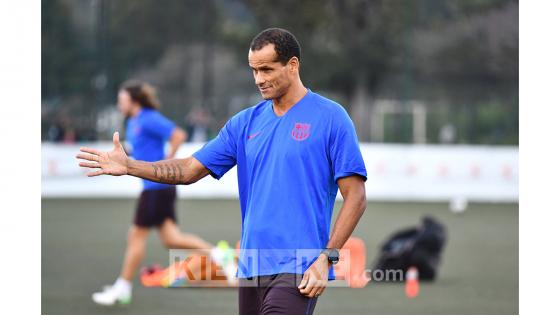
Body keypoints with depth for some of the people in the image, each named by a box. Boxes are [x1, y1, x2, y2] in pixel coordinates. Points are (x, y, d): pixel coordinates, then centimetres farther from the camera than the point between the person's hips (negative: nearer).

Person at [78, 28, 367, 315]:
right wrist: (129, 167, -3)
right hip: (251, 267, 6)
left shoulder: (331, 118, -4)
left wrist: (326, 259, -14)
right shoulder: (244, 122, 13)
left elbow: (355, 198, -6)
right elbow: (190, 170, 11)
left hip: (298, 271, -6)